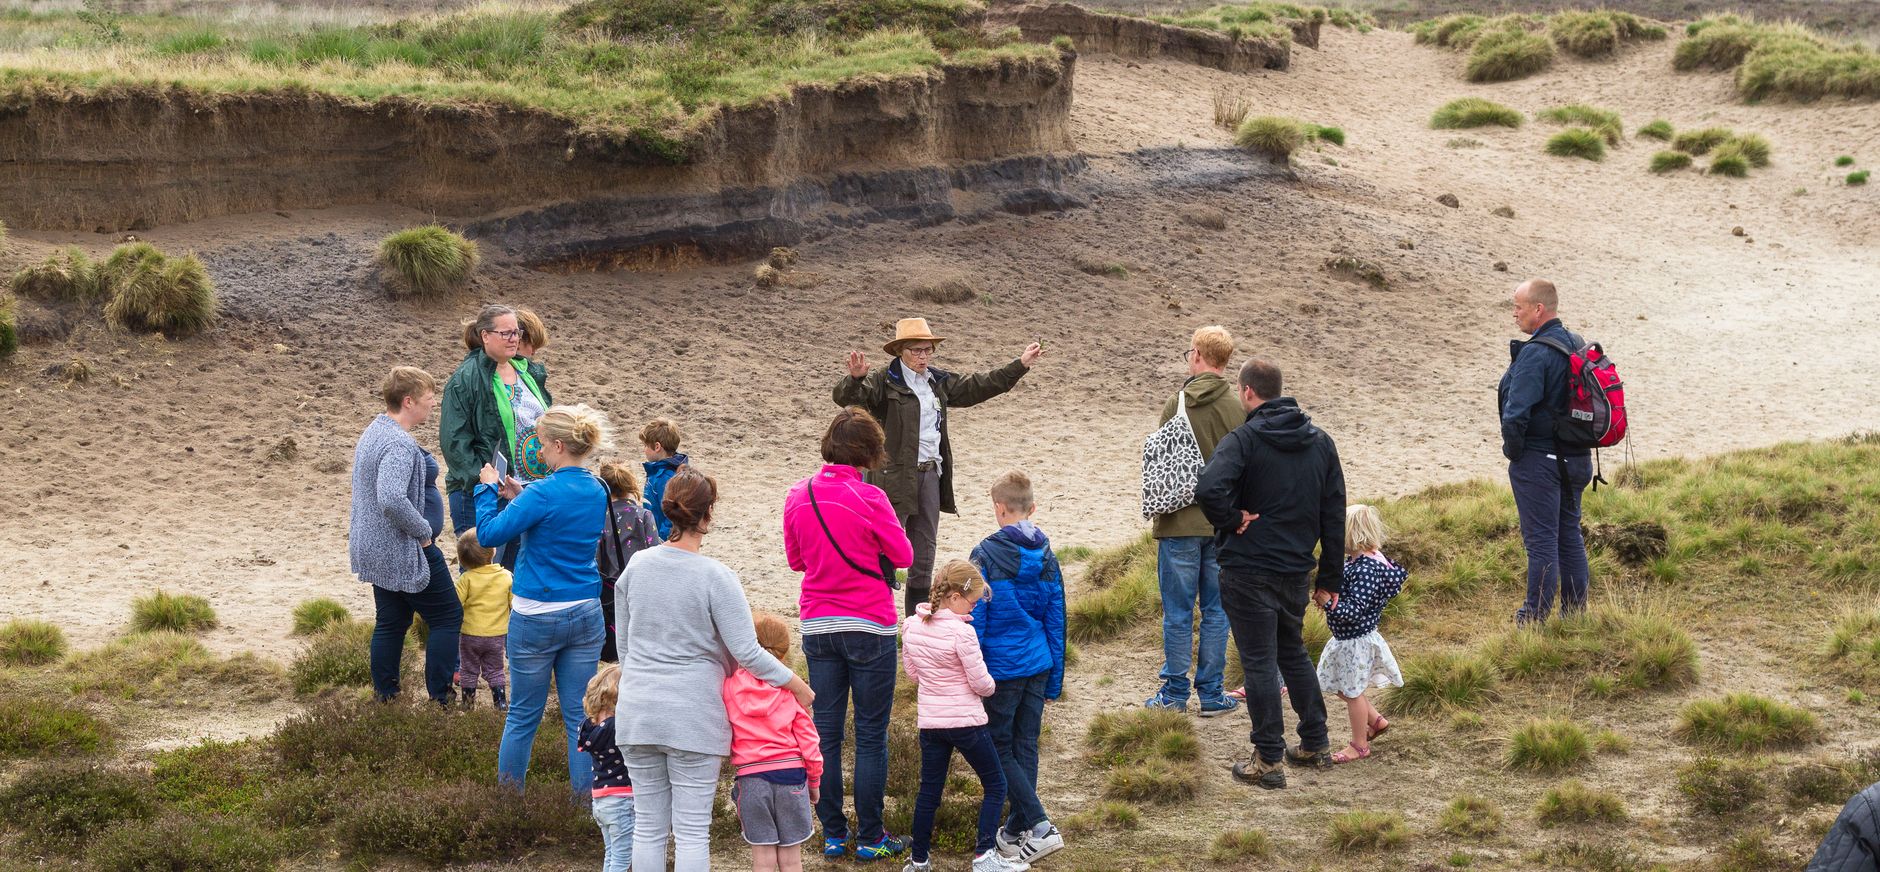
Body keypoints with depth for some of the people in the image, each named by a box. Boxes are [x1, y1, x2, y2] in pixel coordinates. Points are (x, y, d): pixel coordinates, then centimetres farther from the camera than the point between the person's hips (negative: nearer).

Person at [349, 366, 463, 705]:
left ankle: (384, 697, 20)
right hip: (403, 551, -10)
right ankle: (439, 699, 2)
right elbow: (392, 499, -36)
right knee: (447, 616, 1)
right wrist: (424, 531, -23)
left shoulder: (373, 431, 10)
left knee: (390, 622, 16)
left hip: (374, 549, 10)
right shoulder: (400, 445, -24)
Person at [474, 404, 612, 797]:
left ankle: (508, 793, 20)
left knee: (523, 715, 9)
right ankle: (586, 798, 10)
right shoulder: (598, 492, 4)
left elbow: (488, 534, -13)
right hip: (586, 615, 5)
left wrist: (488, 489, 1)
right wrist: (519, 496, 13)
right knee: (579, 715, 9)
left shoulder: (544, 494, -17)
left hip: (537, 617, -5)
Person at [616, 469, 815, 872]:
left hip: (637, 713, 4)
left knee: (647, 826, 10)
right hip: (694, 717, -4)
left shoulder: (636, 566, 2)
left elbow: (623, 643, 12)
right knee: (692, 831, 1)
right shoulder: (715, 577, -12)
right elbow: (747, 653, -13)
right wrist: (796, 685, 0)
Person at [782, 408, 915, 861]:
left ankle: (833, 834, 13)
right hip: (870, 628, -4)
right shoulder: (868, 498, -15)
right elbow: (903, 555, -5)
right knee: (871, 735, 3)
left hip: (817, 627, 4)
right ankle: (870, 837, 7)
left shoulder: (797, 496, 0)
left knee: (826, 733, 10)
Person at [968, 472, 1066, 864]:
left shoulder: (986, 556, -12)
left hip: (1001, 666, -6)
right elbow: (1056, 623, 10)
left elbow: (974, 619, -11)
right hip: (1038, 666, 6)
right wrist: (1054, 682, 17)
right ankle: (1015, 830, 21)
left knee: (999, 750, 3)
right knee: (1025, 747, 13)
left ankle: (1040, 826, -10)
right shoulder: (1047, 558, 5)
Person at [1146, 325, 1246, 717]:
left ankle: (1175, 693, 11)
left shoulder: (1177, 404, -9)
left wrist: (1157, 514, 9)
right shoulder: (1240, 409, -3)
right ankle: (1211, 693, 14)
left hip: (1180, 524, -2)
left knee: (1178, 612, 5)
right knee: (1216, 612, 10)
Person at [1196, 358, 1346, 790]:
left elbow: (1208, 489, -32)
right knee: (1293, 653, 22)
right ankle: (1315, 745, 28)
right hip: (1297, 571, 6)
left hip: (1248, 571, -6)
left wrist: (1232, 521, -13)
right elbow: (1334, 516, 9)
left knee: (1259, 662, 1)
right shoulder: (1321, 443, 6)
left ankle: (1269, 761, 4)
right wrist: (1329, 579, 14)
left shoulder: (1244, 439, -13)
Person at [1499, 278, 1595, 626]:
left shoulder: (1536, 353, -20)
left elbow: (1516, 412, -25)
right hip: (1576, 459, 9)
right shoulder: (1577, 345, 8)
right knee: (1569, 532, 16)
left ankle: (1537, 614, 2)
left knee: (1541, 538, -3)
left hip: (1538, 461, -9)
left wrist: (1512, 449, -9)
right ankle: (1575, 610, 23)